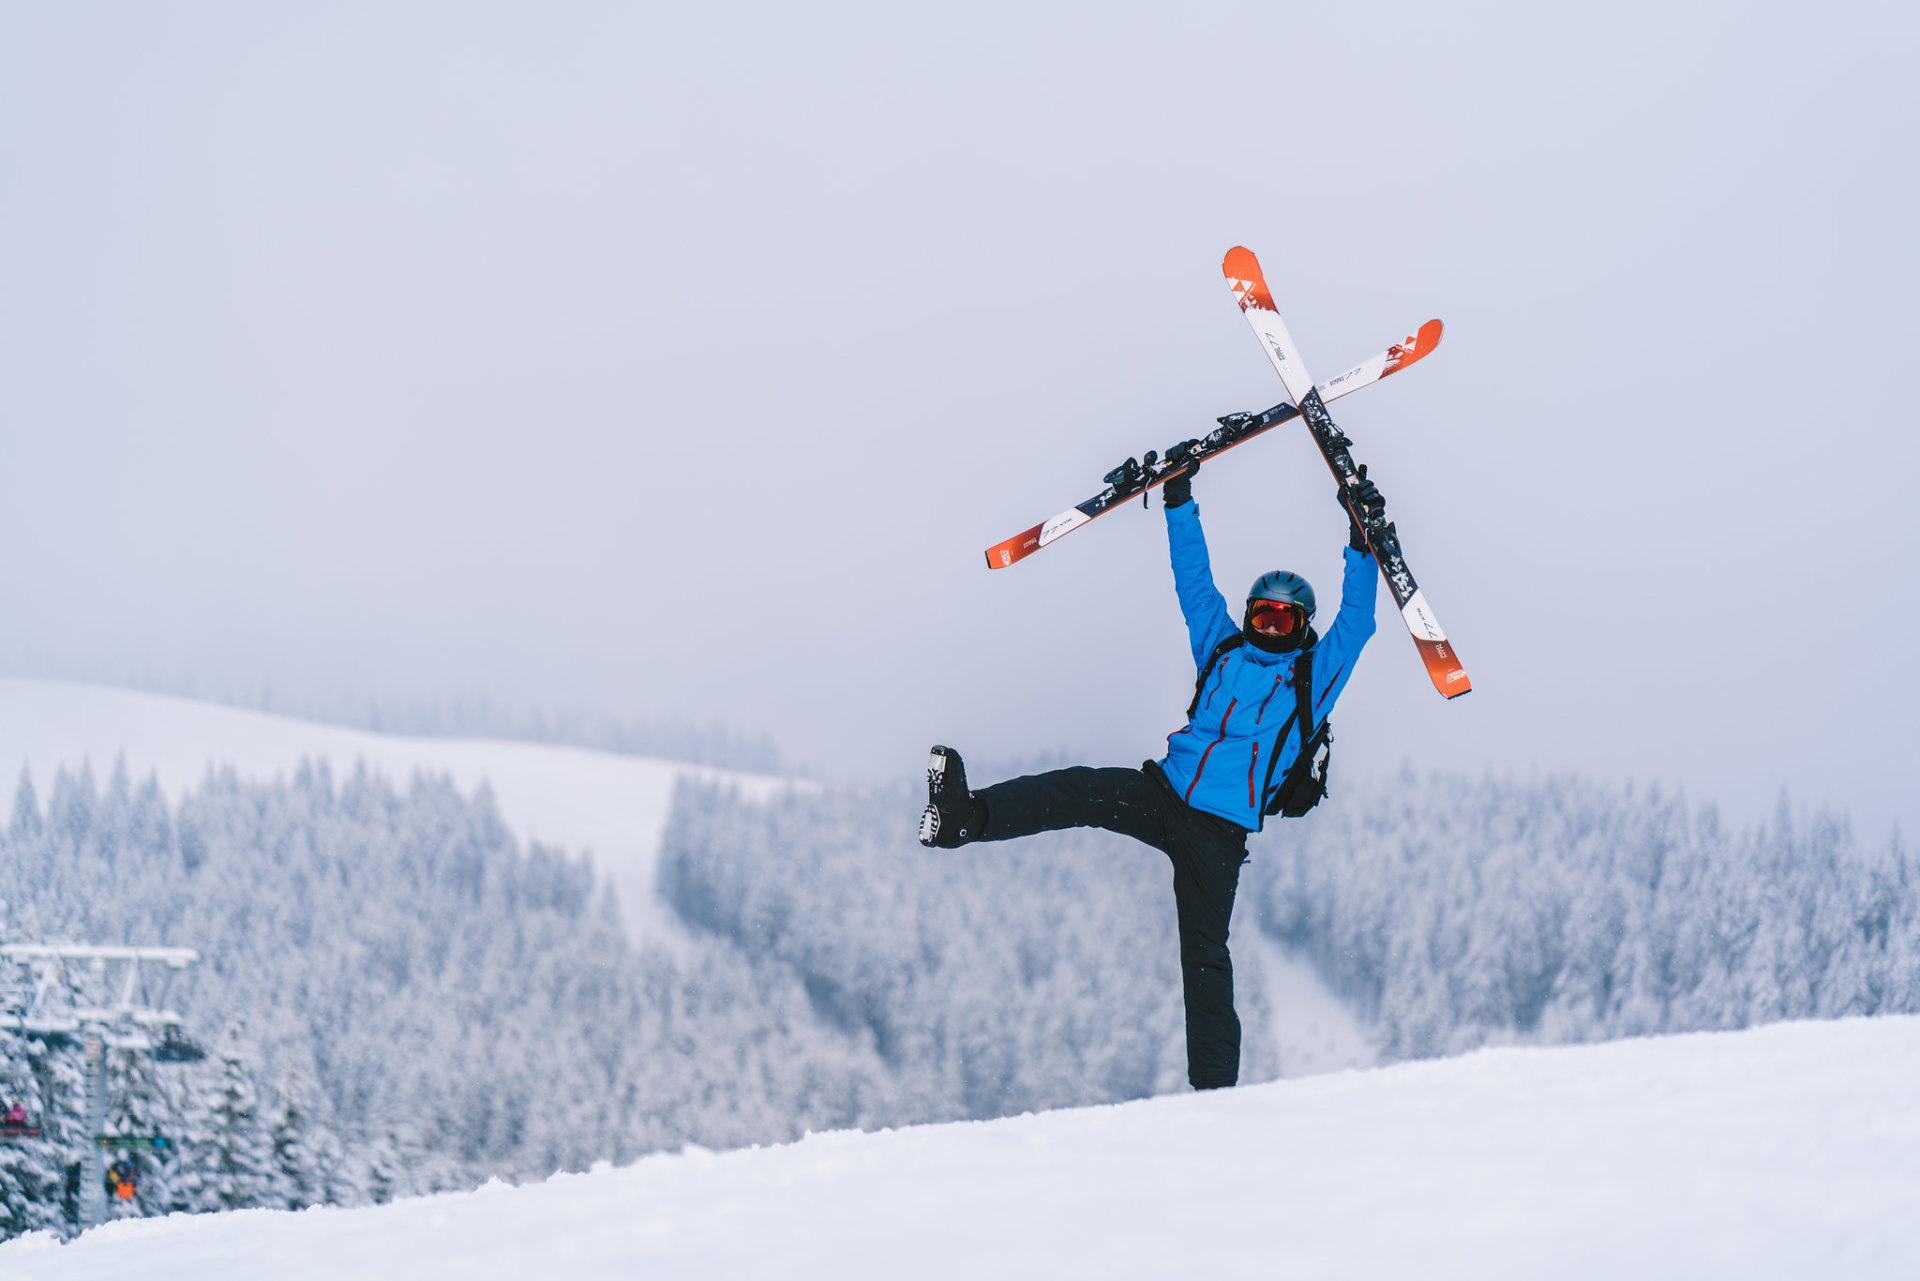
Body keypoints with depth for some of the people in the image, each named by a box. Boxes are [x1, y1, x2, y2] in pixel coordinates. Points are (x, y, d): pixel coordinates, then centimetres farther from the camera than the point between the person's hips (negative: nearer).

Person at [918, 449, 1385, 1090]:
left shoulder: (1314, 676, 9)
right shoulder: (1223, 647, 19)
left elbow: (1355, 622, -2)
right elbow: (1194, 580, 22)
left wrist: (1364, 543, -10)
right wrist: (1179, 501, 19)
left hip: (1223, 824, -3)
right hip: (1165, 791, 3)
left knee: (1204, 952, -9)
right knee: (1076, 791, -23)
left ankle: (1215, 1089, -9)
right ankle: (964, 818, -42)